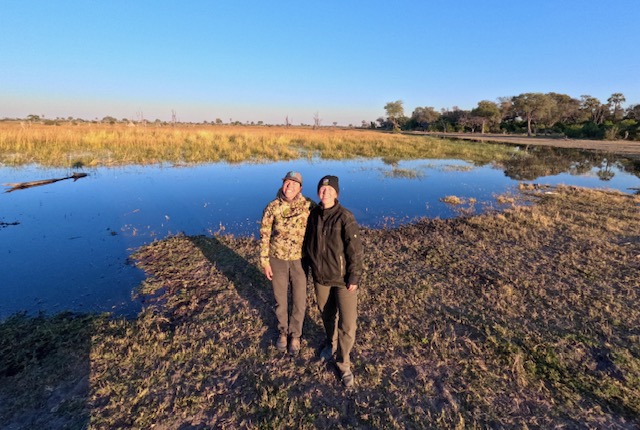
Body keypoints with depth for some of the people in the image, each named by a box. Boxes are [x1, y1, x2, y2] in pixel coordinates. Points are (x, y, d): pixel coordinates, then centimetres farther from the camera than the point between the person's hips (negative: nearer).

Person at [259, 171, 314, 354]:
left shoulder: (309, 206, -12)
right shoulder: (272, 206, -9)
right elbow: (264, 234, -2)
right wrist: (265, 261, -3)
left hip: (299, 260, 0)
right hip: (277, 259, 1)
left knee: (299, 301, 11)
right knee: (280, 299, 17)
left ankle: (295, 335, 36)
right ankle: (282, 331, 42)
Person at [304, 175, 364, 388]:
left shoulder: (345, 217, -18)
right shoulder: (314, 214, -1)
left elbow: (355, 249, -16)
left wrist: (354, 278, -16)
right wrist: (312, 267, 14)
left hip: (343, 278, -4)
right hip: (320, 277, 5)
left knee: (347, 324, 1)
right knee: (327, 314, 23)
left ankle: (343, 363, 26)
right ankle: (331, 343, 52)